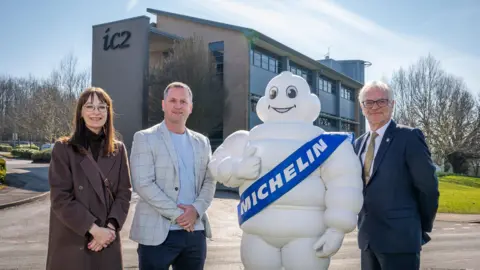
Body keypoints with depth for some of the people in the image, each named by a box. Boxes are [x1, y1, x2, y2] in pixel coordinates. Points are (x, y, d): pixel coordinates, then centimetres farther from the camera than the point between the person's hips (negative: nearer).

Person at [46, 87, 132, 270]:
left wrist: (111, 227, -11)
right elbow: (61, 198, -9)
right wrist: (94, 229, -15)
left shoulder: (118, 150, 8)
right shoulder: (63, 148, -2)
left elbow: (124, 193, 4)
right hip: (71, 243, -2)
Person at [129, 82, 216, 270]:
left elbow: (209, 182, 9)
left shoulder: (202, 142, 14)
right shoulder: (145, 138, -1)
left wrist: (196, 209, -10)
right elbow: (143, 184, -11)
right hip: (157, 233, -4)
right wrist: (177, 214, -14)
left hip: (195, 232, 5)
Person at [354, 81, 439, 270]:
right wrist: (363, 225, 11)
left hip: (400, 237, -6)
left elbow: (428, 188, -6)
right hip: (368, 237, 6)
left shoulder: (409, 137, -7)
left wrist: (422, 228, 2)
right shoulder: (359, 143, 13)